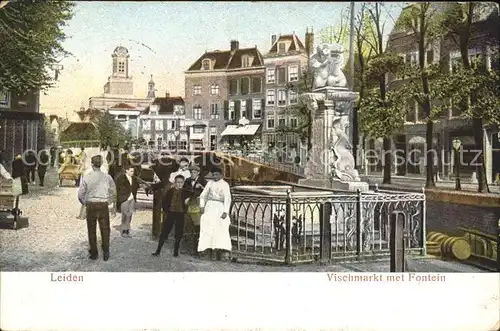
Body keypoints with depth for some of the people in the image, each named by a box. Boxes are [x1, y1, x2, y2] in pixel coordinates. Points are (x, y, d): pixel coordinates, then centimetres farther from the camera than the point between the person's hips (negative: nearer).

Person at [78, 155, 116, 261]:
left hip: (91, 206, 0)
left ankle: (94, 253, 20)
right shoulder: (107, 177, -5)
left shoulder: (87, 177, -7)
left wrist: (85, 203, 12)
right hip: (103, 205, 0)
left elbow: (80, 194, -3)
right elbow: (113, 192, 2)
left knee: (92, 230, 13)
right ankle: (106, 253, 12)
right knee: (105, 229, 10)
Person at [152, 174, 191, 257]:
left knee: (179, 233, 3)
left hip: (181, 214, 0)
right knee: (164, 232, 2)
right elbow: (164, 201, 8)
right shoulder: (170, 191, 2)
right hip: (170, 213, 0)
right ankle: (158, 250, 8)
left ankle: (176, 251, 16)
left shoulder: (186, 192, 0)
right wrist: (166, 210, 2)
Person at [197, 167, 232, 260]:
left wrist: (225, 211, -15)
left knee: (220, 229, -12)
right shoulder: (210, 183, 14)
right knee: (208, 228, -8)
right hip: (209, 207, 3)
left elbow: (227, 199, -5)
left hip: (220, 207, -3)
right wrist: (202, 206, 0)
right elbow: (203, 195, 16)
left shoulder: (225, 184, 3)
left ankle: (220, 250, -14)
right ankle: (210, 249, -10)